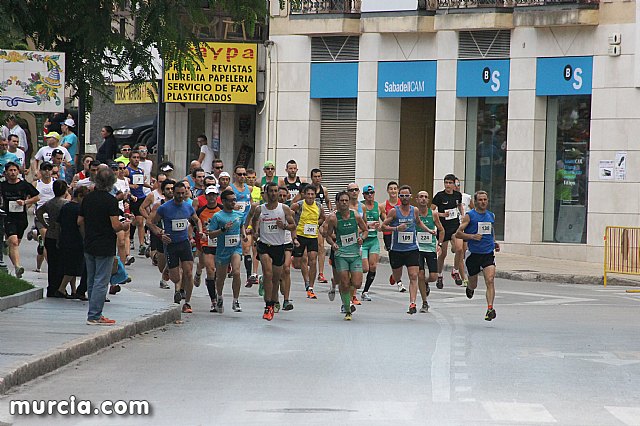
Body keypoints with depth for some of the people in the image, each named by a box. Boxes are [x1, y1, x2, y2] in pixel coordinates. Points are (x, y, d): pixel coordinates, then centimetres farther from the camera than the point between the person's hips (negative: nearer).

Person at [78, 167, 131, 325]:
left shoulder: (88, 198, 5)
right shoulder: (110, 200, -15)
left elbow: (80, 221, 11)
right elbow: (115, 225, -19)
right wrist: (125, 225, 2)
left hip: (89, 246, 7)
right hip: (105, 247, -7)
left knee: (92, 281, 15)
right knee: (101, 282, -3)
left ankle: (94, 314, 20)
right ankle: (94, 316, -5)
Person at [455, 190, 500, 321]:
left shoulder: (491, 216, 11)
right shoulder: (469, 216, -4)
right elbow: (458, 233, -5)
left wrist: (494, 243, 13)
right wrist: (472, 236, -18)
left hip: (488, 253, 2)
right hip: (474, 254, -2)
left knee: (490, 280, -17)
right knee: (473, 284, 11)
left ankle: (490, 308, -21)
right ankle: (469, 288, 49)